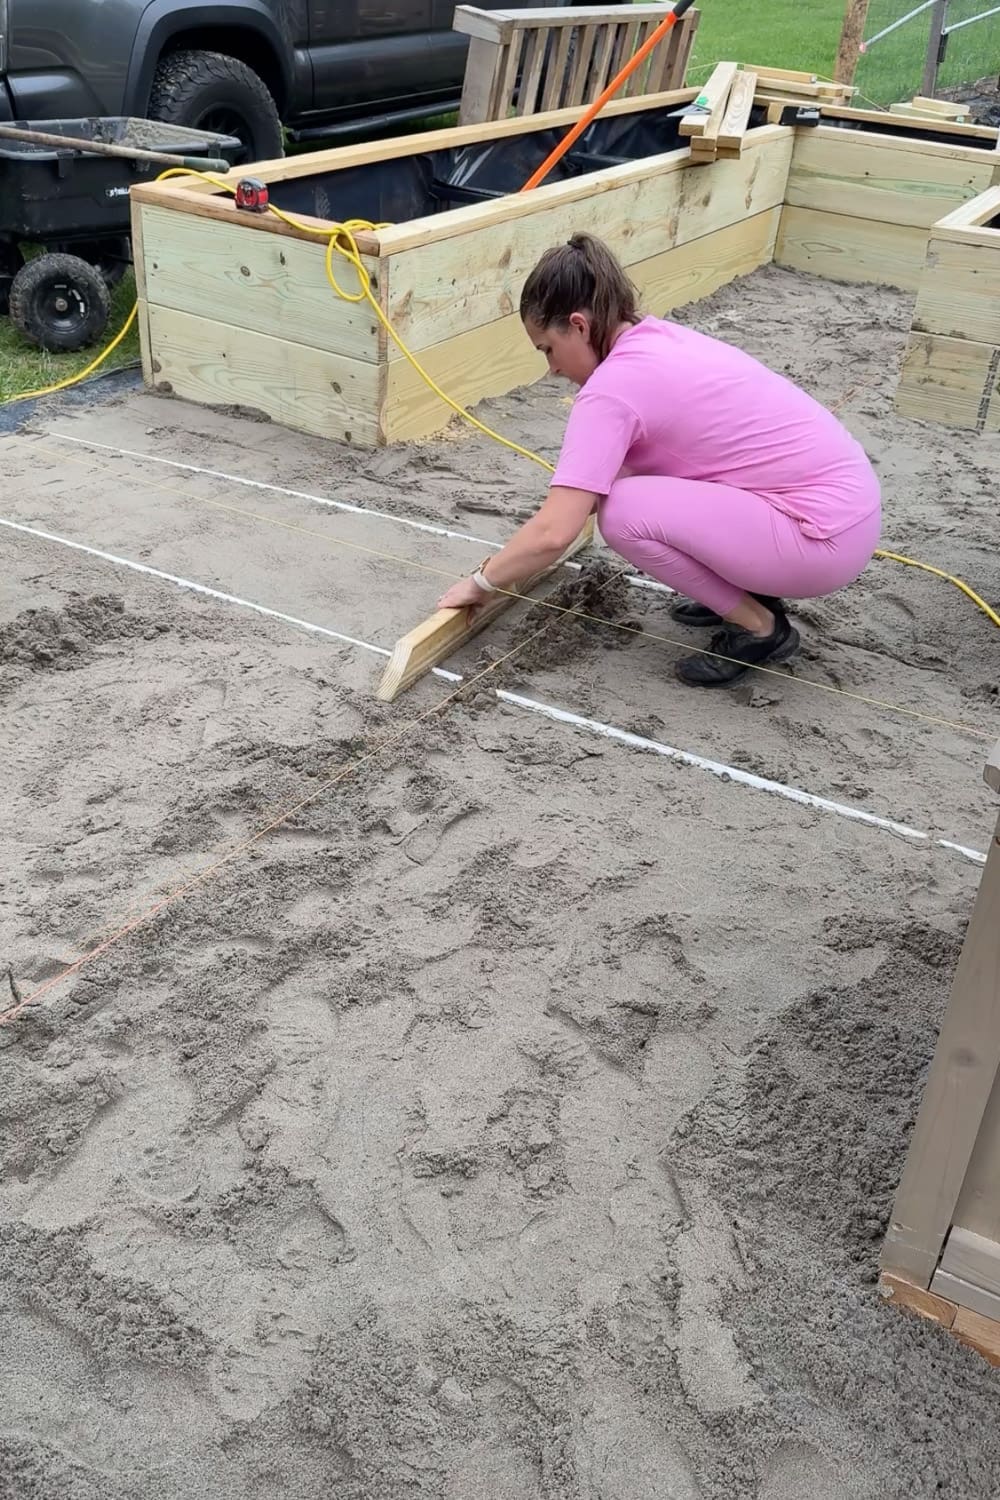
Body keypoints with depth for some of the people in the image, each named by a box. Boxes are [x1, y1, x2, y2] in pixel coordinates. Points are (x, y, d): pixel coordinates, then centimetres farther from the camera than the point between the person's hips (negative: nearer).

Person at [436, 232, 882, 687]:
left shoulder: (613, 385, -17)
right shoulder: (660, 340, 10)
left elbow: (553, 533, -20)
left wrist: (481, 582, -4)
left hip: (829, 535, -9)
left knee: (624, 512, -16)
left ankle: (758, 625, 1)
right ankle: (742, 590, 20)